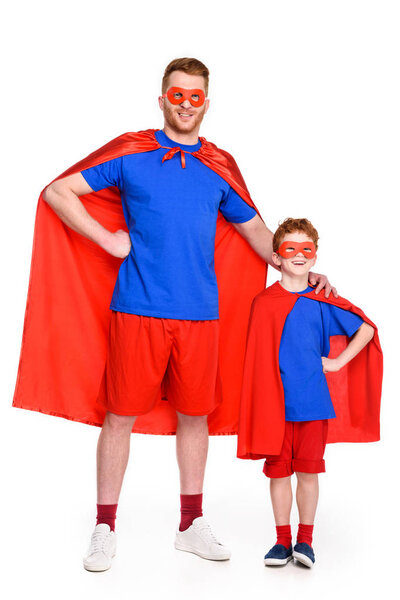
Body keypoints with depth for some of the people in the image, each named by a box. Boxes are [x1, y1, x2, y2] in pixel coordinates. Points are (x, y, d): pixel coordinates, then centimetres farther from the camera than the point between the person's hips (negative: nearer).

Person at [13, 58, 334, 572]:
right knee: (120, 415, 2)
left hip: (201, 313, 3)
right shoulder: (130, 153, 3)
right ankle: (104, 529, 16)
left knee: (195, 416, 10)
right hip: (138, 310, -3)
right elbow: (57, 191, 4)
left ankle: (191, 524, 25)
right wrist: (107, 239, -3)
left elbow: (253, 228, 23)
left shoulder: (220, 166, 12)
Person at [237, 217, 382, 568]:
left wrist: (337, 362, 4)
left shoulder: (323, 302, 2)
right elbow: (255, 358, 5)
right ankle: (283, 540, 21)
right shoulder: (263, 303, 0)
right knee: (279, 470, 7)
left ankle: (305, 540, 19)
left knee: (308, 470, 4)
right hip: (274, 403, 0)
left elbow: (367, 330, 10)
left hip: (313, 402, 0)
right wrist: (259, 404, 1)